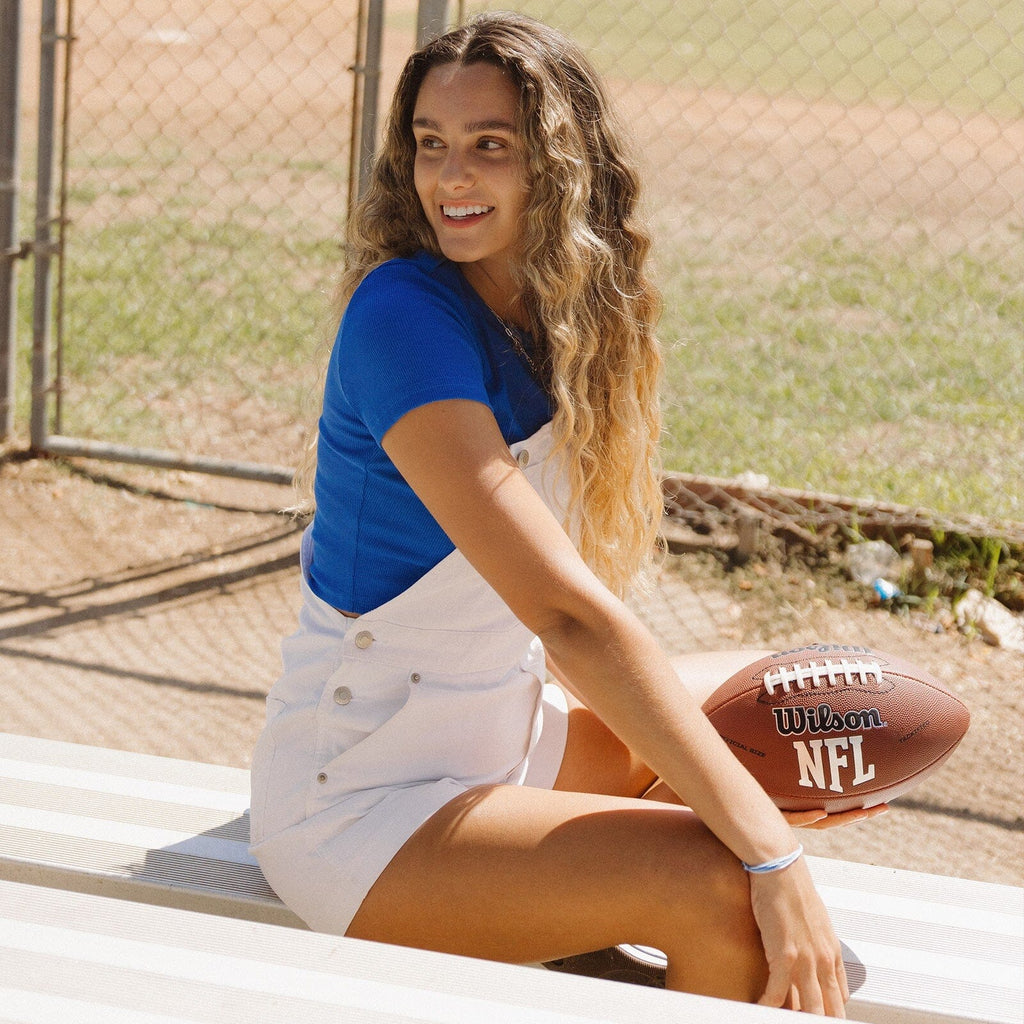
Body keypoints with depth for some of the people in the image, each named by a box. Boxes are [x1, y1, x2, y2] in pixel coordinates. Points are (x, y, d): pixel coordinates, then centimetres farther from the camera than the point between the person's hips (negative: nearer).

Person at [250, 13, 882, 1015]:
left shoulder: (560, 319, 3)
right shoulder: (405, 318, -23)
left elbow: (574, 625, 5)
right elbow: (567, 613, -29)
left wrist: (760, 788, -6)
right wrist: (766, 849, -30)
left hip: (496, 727, 9)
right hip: (356, 801, -9)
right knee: (717, 886, -26)